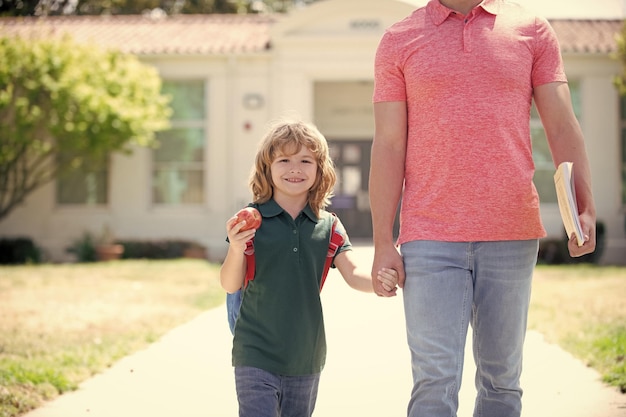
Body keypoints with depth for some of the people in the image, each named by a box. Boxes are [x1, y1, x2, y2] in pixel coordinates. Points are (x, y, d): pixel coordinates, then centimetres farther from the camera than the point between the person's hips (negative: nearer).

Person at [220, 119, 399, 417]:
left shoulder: (328, 226, 3)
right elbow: (230, 285, -6)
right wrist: (236, 250, -27)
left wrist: (378, 281, -27)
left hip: (306, 357, 4)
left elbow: (352, 274, -6)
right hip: (256, 355, -3)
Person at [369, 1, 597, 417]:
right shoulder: (399, 40, 8)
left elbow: (563, 128, 7)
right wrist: (383, 243, -2)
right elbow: (389, 146, 4)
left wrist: (585, 207, -8)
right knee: (435, 383, -5)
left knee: (502, 380, 9)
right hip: (431, 238, -1)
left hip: (513, 234, 2)